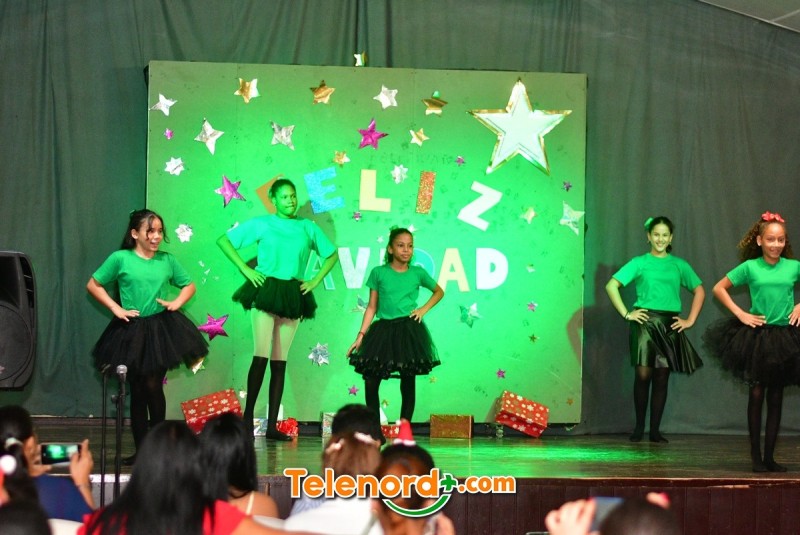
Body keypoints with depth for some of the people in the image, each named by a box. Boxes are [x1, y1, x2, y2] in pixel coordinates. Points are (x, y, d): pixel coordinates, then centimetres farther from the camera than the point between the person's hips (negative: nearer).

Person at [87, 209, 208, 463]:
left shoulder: (167, 260, 6)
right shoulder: (120, 259, -2)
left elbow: (189, 285, 19)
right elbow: (93, 285, 3)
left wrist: (176, 303, 1)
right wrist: (116, 308, -5)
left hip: (162, 329, 0)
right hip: (132, 331, 0)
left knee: (153, 385, -10)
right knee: (137, 390, 6)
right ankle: (141, 449, 13)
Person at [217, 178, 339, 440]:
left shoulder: (308, 227, 10)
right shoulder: (261, 224, 3)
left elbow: (331, 254, 21)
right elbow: (224, 240, 4)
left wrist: (315, 281, 8)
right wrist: (245, 269, -4)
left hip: (293, 296, 3)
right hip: (265, 291, -3)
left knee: (280, 360, 3)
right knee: (262, 355, -15)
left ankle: (272, 425, 4)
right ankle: (248, 416, -9)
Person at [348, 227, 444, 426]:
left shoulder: (418, 273, 5)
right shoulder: (378, 273, 4)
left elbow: (439, 292, 22)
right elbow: (372, 307, 6)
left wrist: (424, 309, 6)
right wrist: (361, 336, 2)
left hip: (409, 330, 0)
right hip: (383, 329, 0)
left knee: (408, 380, 1)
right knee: (370, 379, -6)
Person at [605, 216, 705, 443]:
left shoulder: (679, 265, 12)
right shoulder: (639, 263, 5)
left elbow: (699, 291, 18)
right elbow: (611, 285, 0)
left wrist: (690, 320, 8)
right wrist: (626, 314, -6)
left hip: (670, 325, 2)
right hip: (645, 322, -2)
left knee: (662, 377, 1)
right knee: (643, 373, -11)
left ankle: (655, 430, 7)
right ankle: (639, 427, 1)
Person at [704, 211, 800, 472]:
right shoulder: (750, 267, -2)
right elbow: (719, 288, 4)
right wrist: (740, 313, -3)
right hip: (757, 335, -2)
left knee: (776, 396, 6)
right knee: (757, 394, 0)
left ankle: (769, 457, 13)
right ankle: (756, 456, 7)